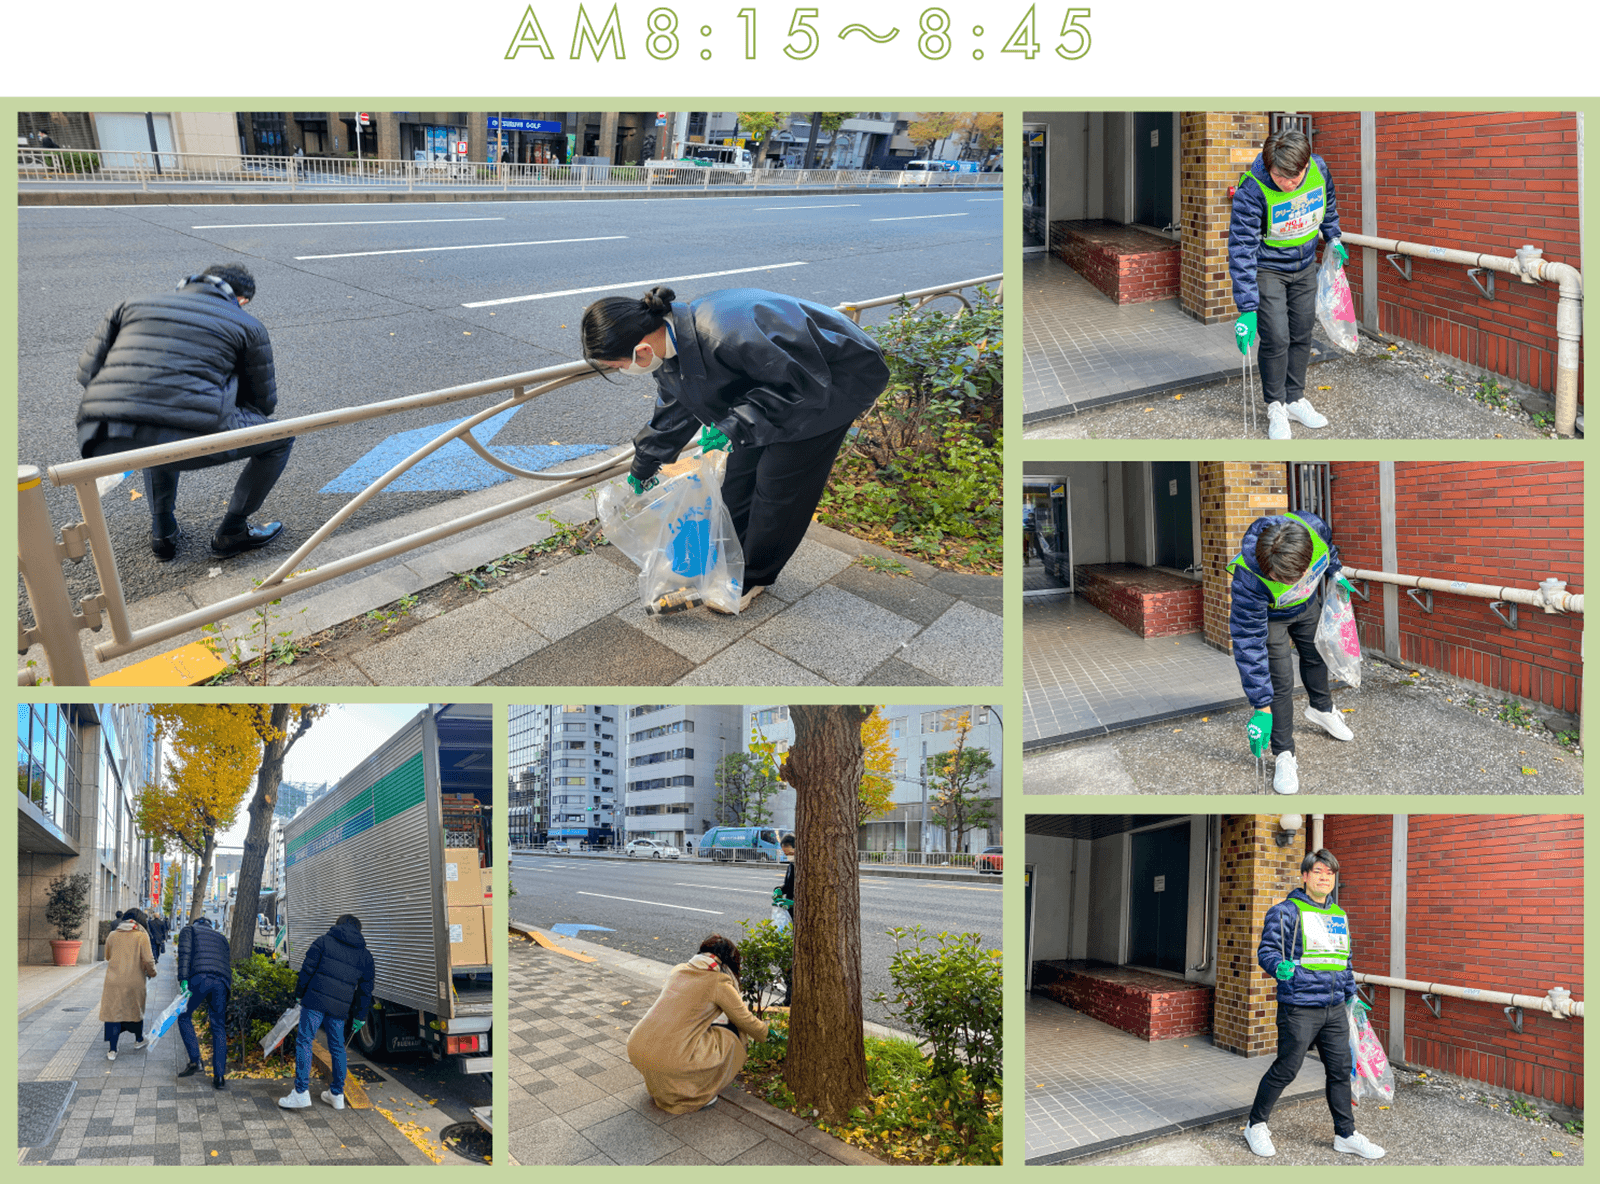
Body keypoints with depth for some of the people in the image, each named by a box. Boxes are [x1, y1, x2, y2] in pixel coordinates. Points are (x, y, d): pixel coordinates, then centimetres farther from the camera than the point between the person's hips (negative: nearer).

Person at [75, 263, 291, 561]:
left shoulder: (134, 306, 24)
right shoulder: (248, 326, 16)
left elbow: (87, 372, 23)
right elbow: (263, 403, 23)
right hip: (185, 441, -5)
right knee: (281, 436, 21)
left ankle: (162, 533, 37)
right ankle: (232, 532, 27)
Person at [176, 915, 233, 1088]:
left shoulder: (188, 930, 22)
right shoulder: (221, 938, 35)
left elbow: (185, 954, 3)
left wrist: (183, 980, -8)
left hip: (200, 978, -4)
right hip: (222, 982, 4)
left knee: (184, 1017, 17)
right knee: (219, 1028, 10)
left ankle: (194, 1061, 5)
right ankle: (219, 1077, 6)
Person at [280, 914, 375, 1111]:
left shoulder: (325, 941, 6)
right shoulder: (364, 955, 15)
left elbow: (307, 969, 0)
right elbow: (365, 989, 15)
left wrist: (299, 993, 11)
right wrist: (359, 1017, 21)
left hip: (316, 1000, -4)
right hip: (340, 1007, 4)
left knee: (304, 1042, -1)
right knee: (337, 1047, 15)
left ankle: (301, 1092, -8)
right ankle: (337, 1094, 21)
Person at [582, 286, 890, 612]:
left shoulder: (727, 335, -42)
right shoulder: (670, 343, -10)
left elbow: (804, 384, -33)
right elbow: (673, 413, 11)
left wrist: (735, 425, -36)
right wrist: (642, 469, 23)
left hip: (831, 383, -8)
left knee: (777, 482, -1)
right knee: (738, 471, 10)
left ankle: (753, 577, 19)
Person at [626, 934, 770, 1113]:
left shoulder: (679, 970, 18)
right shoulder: (719, 984, 0)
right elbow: (748, 1023, 11)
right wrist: (764, 1033, 35)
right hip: (668, 1062, -6)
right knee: (730, 1038, 14)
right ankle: (698, 1096, 13)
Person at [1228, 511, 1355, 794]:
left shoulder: (1312, 527, -40)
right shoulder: (1249, 580, -46)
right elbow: (1249, 644, -39)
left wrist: (1335, 571, 6)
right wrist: (1261, 708, -36)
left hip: (1308, 604, 5)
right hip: (1267, 614, -5)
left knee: (1315, 654, 25)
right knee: (1280, 681, -10)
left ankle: (1321, 709, 54)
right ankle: (1284, 755, 6)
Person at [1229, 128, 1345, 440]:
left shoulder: (1319, 170, -17)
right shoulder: (1252, 189, -32)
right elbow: (1242, 249, -30)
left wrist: (1332, 238, 22)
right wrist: (1247, 309, -32)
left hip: (1304, 266, 5)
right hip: (1267, 269, -5)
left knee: (1302, 334, 12)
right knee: (1276, 338, -9)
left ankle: (1295, 400, 28)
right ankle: (1275, 407, 9)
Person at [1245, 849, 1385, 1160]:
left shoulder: (1340, 915, 17)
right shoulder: (1286, 911, -6)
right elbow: (1266, 950, -10)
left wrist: (1351, 994, 28)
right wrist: (1280, 966, -30)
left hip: (1335, 1009, 7)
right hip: (1299, 1008, -7)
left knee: (1340, 1070, 9)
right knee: (1285, 1070, -1)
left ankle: (1346, 1134, 22)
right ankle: (1256, 1125, 15)